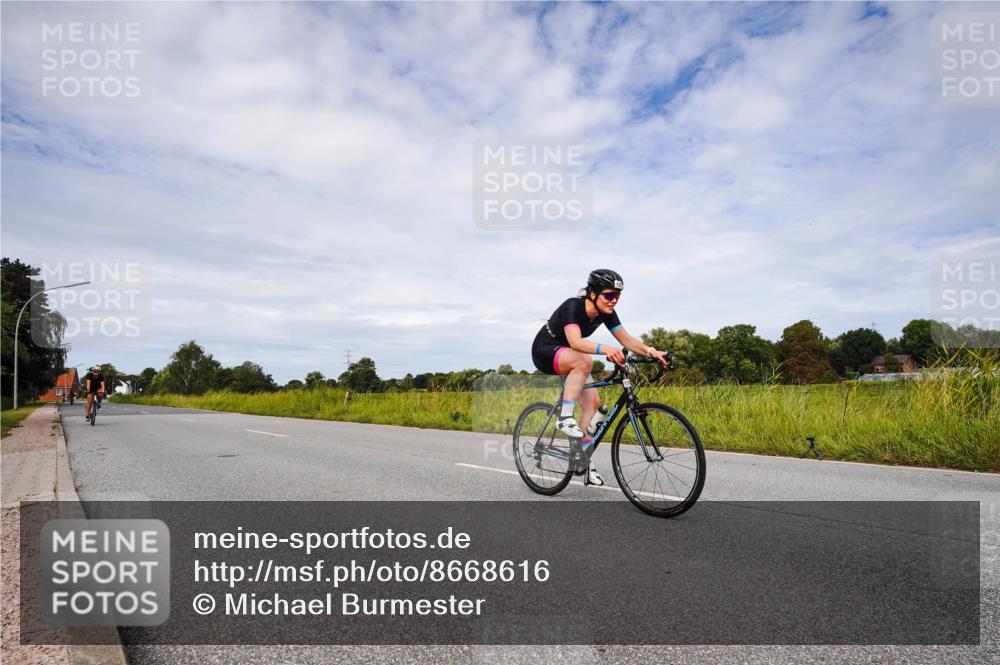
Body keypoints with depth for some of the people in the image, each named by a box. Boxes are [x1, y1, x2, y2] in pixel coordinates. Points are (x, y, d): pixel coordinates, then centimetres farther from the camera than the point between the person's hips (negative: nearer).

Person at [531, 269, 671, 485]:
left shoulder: (606, 313, -9)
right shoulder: (573, 306, -30)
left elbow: (627, 339, -14)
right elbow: (575, 341, -44)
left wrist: (651, 351, -32)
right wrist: (606, 349, -59)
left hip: (569, 357, 7)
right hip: (545, 351, -7)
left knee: (592, 401, -4)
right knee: (584, 360, -36)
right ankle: (565, 417, -28)